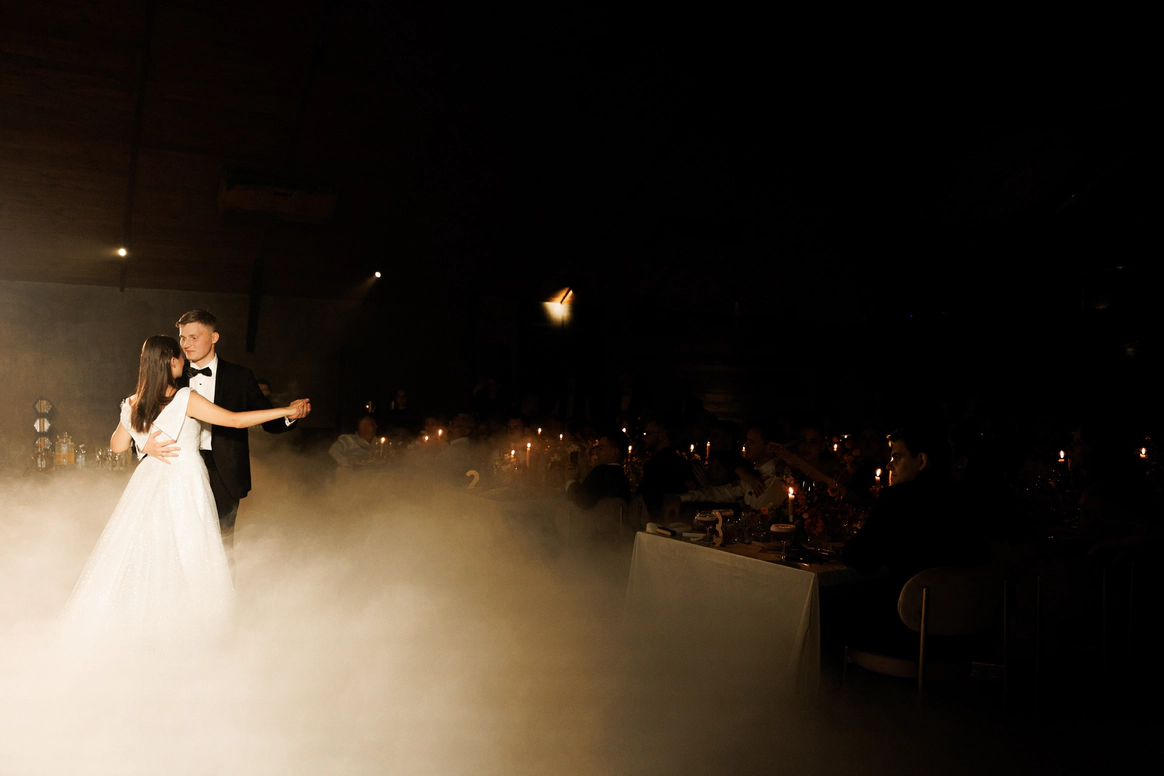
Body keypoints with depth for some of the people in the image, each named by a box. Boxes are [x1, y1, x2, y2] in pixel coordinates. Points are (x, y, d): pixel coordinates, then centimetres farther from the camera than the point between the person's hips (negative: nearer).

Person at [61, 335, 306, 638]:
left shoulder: (133, 404, 2)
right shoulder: (185, 400, -16)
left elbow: (117, 445, 15)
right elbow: (236, 420, -18)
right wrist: (287, 410, -17)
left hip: (151, 480, 6)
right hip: (184, 482, -6)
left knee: (146, 551, 14)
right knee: (186, 556, 3)